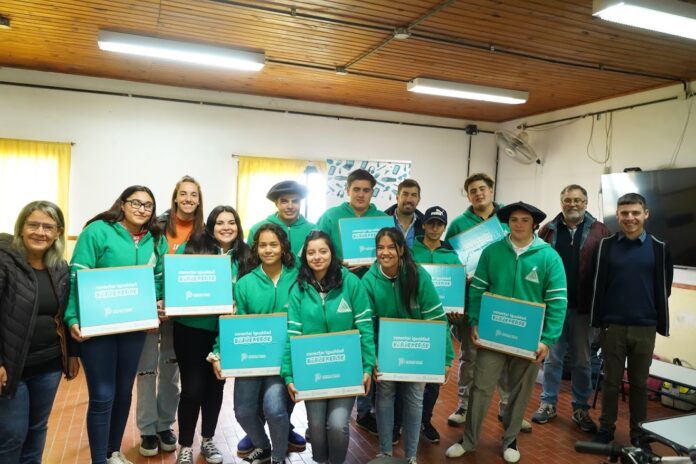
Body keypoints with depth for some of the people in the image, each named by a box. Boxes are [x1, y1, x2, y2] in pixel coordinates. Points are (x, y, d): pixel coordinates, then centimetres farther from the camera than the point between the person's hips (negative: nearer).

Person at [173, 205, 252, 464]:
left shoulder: (244, 256, 1)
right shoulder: (192, 247, -5)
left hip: (225, 332, 3)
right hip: (190, 329, -2)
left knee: (216, 385, 15)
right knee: (192, 387, 2)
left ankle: (207, 440, 35)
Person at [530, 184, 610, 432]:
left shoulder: (600, 231, 1)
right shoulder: (548, 230, 4)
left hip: (584, 307, 0)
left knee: (582, 360, 12)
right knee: (552, 357, 10)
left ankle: (581, 408, 25)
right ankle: (548, 403, 23)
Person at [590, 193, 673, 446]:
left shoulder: (658, 248, 0)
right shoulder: (606, 245, 0)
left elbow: (663, 289, 5)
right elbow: (598, 285, 2)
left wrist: (662, 325, 6)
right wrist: (597, 321, 1)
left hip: (644, 328, 1)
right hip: (612, 326, 0)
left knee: (639, 382, 13)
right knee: (611, 380, 10)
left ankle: (639, 432, 27)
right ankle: (606, 428, 23)